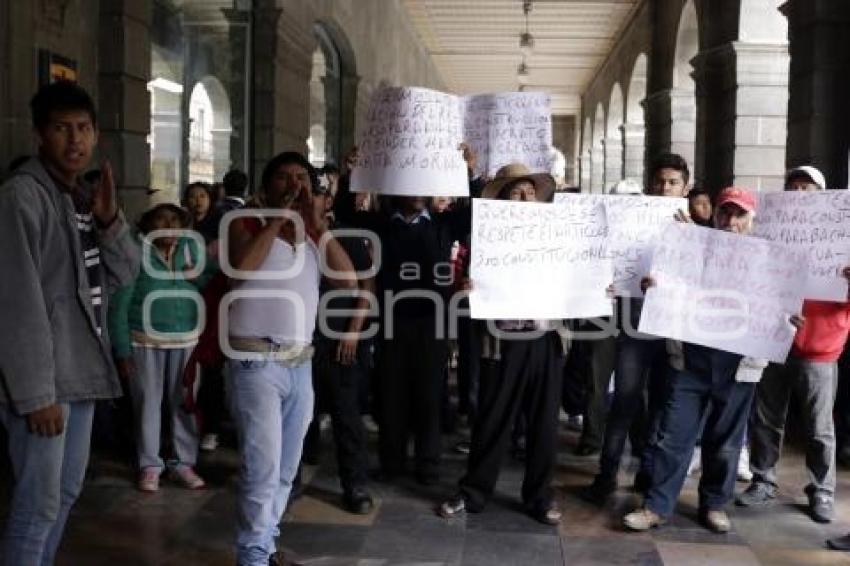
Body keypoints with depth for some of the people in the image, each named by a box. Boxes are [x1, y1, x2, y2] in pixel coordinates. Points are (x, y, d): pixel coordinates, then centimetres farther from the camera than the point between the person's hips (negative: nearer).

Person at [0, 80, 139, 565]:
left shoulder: (86, 198, 13)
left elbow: (126, 274, 10)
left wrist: (110, 221, -8)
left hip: (82, 372, 8)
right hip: (43, 379, -8)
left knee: (67, 490, 18)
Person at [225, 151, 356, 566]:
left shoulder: (315, 235, 15)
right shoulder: (247, 225, 2)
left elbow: (348, 281, 0)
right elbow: (242, 266, -21)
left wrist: (318, 226, -5)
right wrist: (278, 218, -12)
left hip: (300, 363, 6)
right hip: (256, 362, -6)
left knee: (285, 469, 13)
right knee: (263, 466, -11)